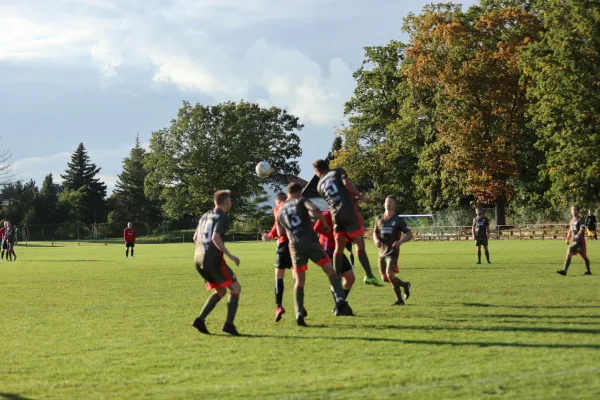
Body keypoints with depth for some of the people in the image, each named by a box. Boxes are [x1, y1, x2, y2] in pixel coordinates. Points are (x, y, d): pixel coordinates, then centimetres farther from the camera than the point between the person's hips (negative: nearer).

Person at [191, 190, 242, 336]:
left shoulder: (205, 216, 17)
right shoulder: (222, 217, -8)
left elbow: (195, 238, 22)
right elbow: (215, 238, -21)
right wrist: (230, 256, -18)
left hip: (198, 259, 8)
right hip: (213, 259, -8)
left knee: (220, 291, 18)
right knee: (235, 288, 1)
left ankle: (200, 320, 4)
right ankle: (229, 324, -9)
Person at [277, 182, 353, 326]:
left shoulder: (280, 211, 18)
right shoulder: (301, 201, 5)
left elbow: (280, 233, 28)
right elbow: (315, 209, -16)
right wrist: (325, 225, -3)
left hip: (295, 246, 3)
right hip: (311, 241, -3)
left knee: (299, 281, 8)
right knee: (330, 271, 3)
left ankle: (299, 314, -5)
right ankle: (340, 300, -14)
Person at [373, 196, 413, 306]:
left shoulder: (398, 220, -4)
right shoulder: (379, 219, 9)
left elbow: (409, 234, -3)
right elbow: (375, 233, 19)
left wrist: (400, 241, -22)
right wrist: (376, 240, -5)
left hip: (392, 252, -6)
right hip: (382, 252, 6)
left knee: (390, 274, -23)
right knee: (384, 278, 8)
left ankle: (400, 300, -12)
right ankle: (405, 285, 34)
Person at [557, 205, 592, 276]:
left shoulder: (580, 220, -8)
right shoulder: (572, 220, 16)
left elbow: (582, 229, -20)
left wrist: (577, 236, -32)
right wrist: (567, 239, 18)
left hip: (579, 240, -7)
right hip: (572, 241, 7)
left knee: (584, 256, 5)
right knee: (568, 255, -5)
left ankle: (588, 271, 18)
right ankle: (564, 270, -12)